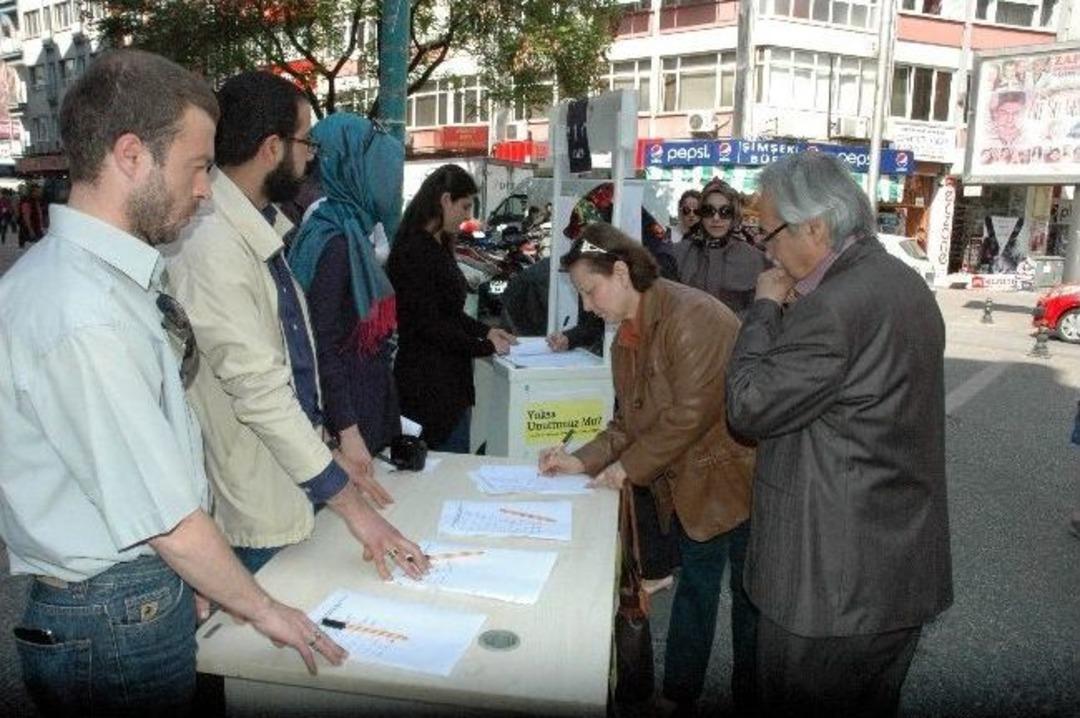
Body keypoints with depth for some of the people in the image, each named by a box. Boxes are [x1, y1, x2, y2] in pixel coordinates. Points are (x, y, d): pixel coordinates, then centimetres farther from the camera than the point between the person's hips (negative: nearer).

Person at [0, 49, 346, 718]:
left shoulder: (98, 276, 4)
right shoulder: (83, 316, -27)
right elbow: (169, 522, -21)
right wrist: (263, 609, -9)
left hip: (150, 595, 8)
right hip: (115, 626, -8)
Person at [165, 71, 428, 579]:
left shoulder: (260, 226, 7)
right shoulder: (211, 246, -23)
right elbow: (258, 390, -25)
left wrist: (328, 447, 11)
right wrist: (350, 504, -23)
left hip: (291, 488, 9)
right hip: (252, 513, -8)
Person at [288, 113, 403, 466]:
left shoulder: (353, 234, 7)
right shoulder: (333, 244, -20)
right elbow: (322, 348, -22)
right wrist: (348, 433, -23)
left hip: (369, 404, 9)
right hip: (349, 409, -9)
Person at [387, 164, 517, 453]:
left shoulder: (439, 246, 14)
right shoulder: (414, 251, -17)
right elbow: (427, 324, -19)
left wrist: (486, 330, 9)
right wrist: (486, 347, -11)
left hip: (451, 380, 10)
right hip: (429, 384, -10)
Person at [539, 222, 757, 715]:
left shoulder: (691, 316, -23)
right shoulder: (626, 338, 6)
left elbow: (691, 412, -26)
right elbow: (628, 422, 8)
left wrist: (629, 468, -17)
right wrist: (583, 461, -7)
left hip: (736, 479, -8)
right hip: (689, 487, 8)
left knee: (749, 598, 9)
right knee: (694, 587, 20)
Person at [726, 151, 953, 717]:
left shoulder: (834, 307, -25)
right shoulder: (906, 284, 7)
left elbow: (748, 409, -19)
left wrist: (765, 308, -10)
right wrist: (789, 312, 6)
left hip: (836, 581, -9)